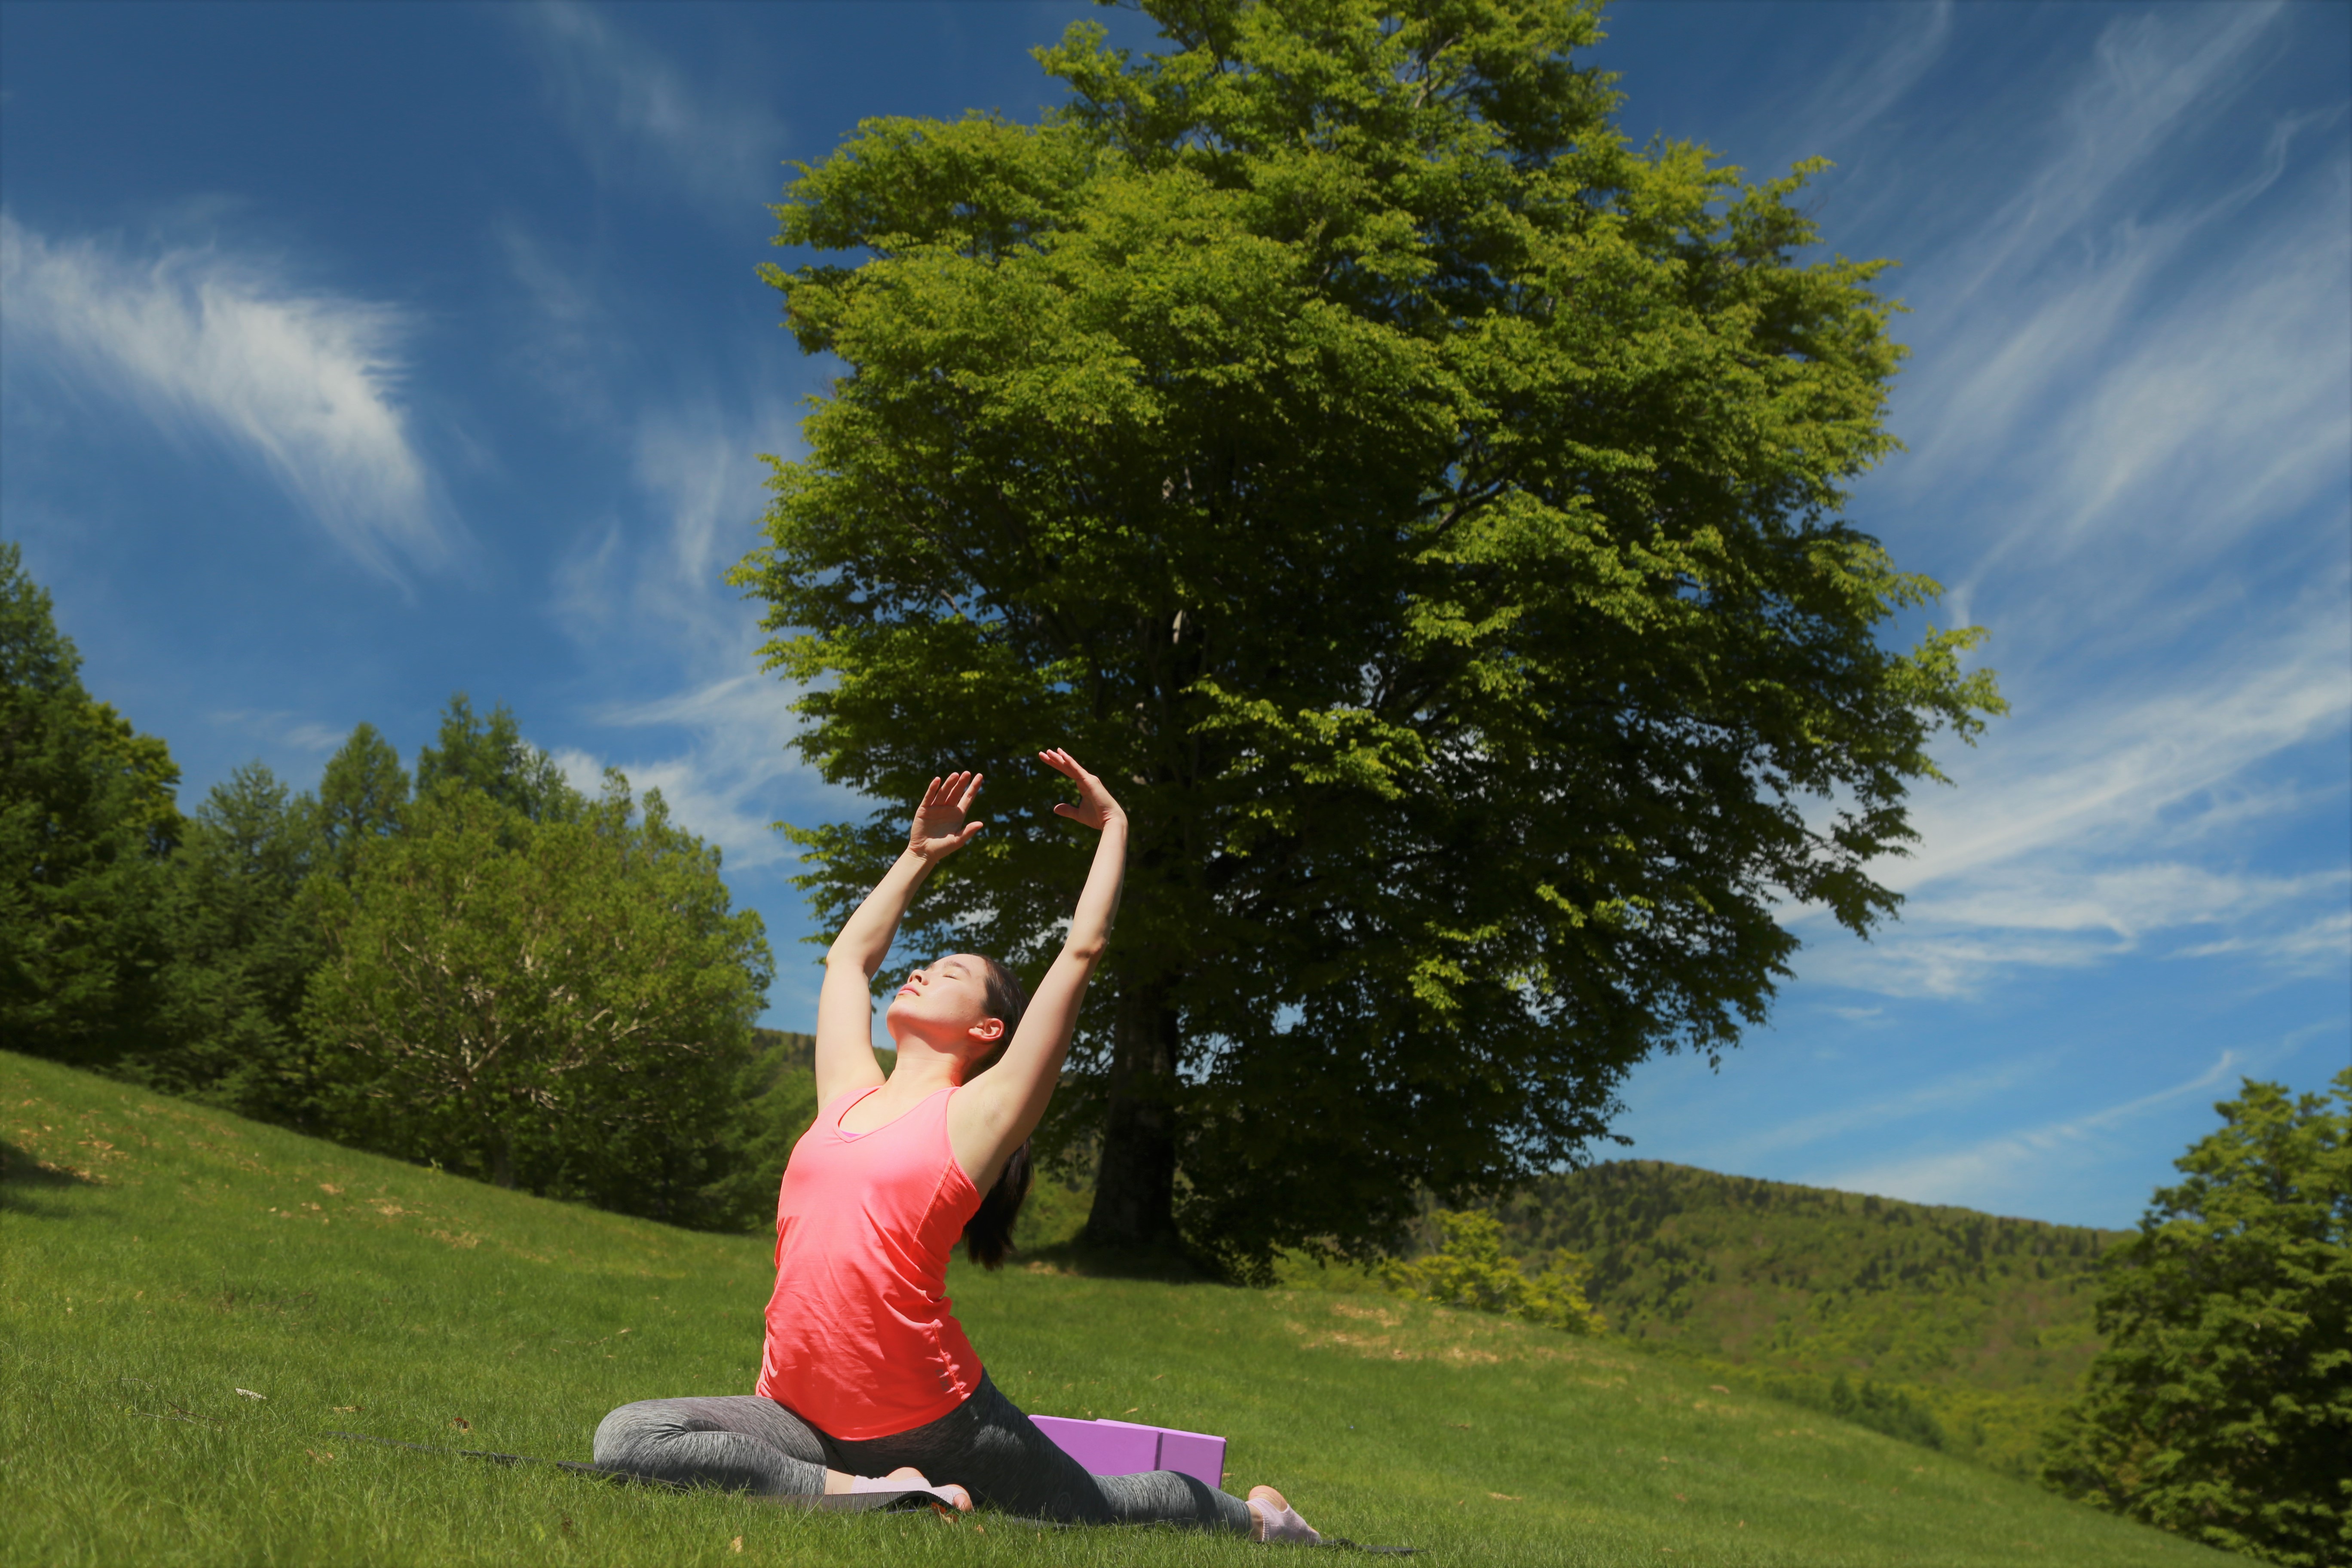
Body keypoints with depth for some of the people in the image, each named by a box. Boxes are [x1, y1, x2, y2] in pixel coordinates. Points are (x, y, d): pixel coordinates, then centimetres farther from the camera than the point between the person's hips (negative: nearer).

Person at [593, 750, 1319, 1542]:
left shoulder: (980, 1111, -2)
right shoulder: (848, 1095, 12)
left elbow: (1082, 951, -3)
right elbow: (849, 955, 28)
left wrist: (1113, 826, 8)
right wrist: (919, 856, 35)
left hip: (932, 1424, -4)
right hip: (805, 1419, 4)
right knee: (626, 1439, -19)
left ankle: (1258, 1516, 40)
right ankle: (863, 1491, -16)